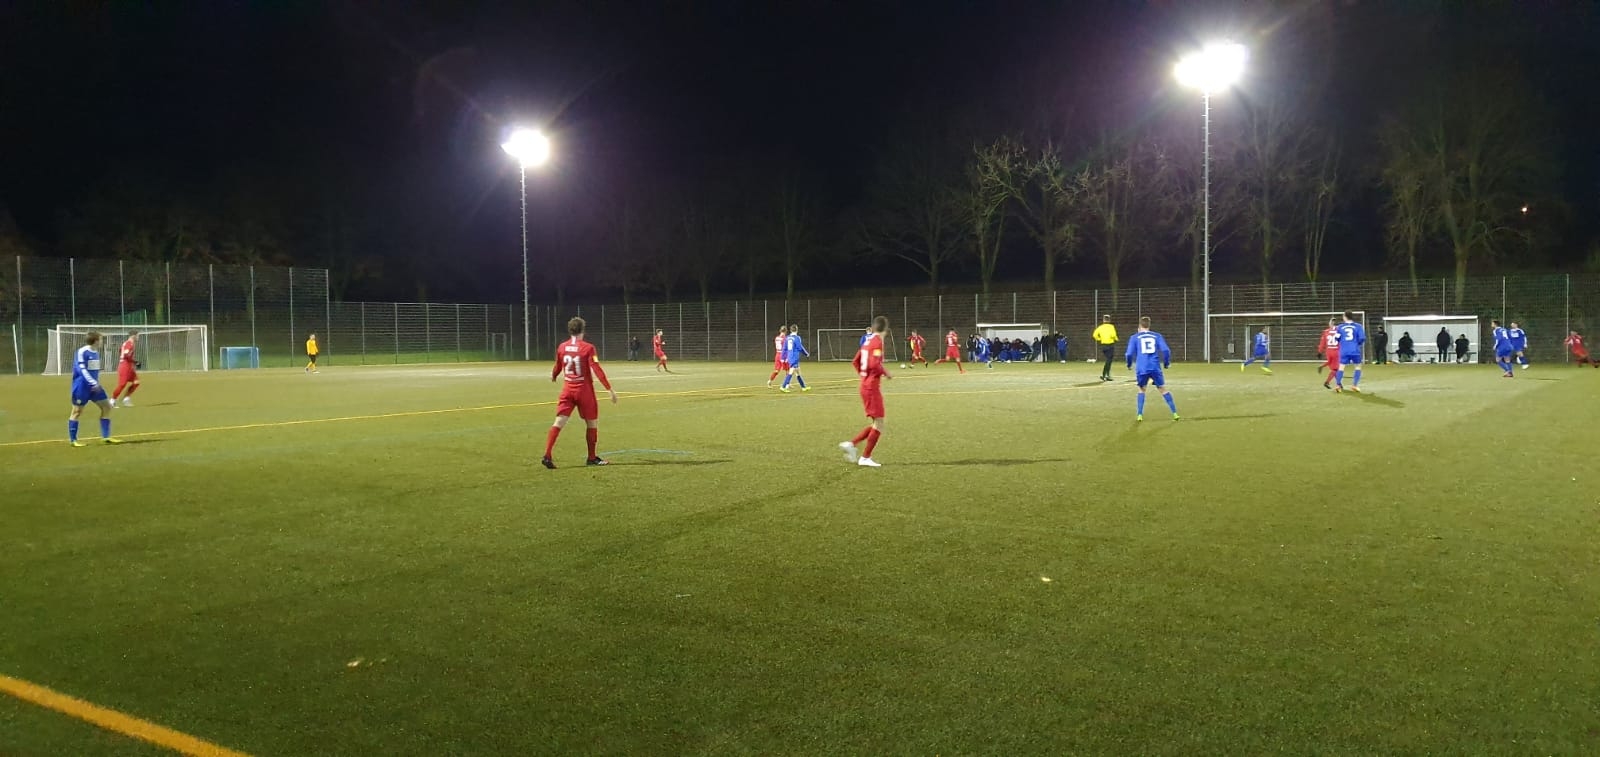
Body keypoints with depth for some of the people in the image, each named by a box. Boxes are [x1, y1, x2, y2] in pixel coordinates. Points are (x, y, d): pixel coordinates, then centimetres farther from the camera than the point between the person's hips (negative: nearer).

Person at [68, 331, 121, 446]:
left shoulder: (96, 352, 10)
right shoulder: (82, 352, -15)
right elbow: (82, 369, -21)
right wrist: (93, 383, -24)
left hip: (94, 385, 8)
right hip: (82, 386, -8)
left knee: (106, 406, 4)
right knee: (77, 411, 1)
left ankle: (106, 437, 7)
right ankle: (73, 440, 11)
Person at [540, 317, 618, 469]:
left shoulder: (561, 347, 3)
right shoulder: (588, 348, -12)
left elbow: (558, 367, 18)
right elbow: (597, 370, -17)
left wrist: (553, 376, 41)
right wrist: (610, 389, -16)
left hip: (567, 389, 4)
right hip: (584, 390, -4)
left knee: (559, 422, 0)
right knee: (592, 423, 12)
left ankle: (547, 455, -12)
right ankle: (592, 458, 19)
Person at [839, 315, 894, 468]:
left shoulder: (868, 341, 12)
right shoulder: (878, 342, -14)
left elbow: (856, 361, 17)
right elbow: (874, 364, -25)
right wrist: (886, 373, -10)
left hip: (865, 385, 9)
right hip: (872, 387, -9)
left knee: (875, 424, 14)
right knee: (878, 424, -4)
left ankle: (851, 444, 9)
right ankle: (865, 458, -1)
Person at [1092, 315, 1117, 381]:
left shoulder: (1100, 327, 7)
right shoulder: (1111, 327, -6)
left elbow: (1095, 335, -2)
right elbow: (1113, 335, -20)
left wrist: (1099, 339, 11)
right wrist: (1116, 339, -1)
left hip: (1103, 345, 5)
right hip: (1110, 344, -5)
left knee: (1108, 360, 18)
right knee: (1108, 361, -4)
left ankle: (1108, 375, 16)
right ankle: (1103, 375, -13)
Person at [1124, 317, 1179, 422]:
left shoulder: (1135, 337, 8)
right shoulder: (1157, 336, 11)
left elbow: (1129, 354, 2)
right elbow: (1166, 350, 0)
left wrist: (1129, 365, 20)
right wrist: (1166, 363, 15)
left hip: (1142, 369, 0)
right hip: (1155, 368, 1)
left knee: (1142, 390, 18)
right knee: (1163, 389, 10)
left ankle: (1139, 415, 10)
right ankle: (1175, 413, 7)